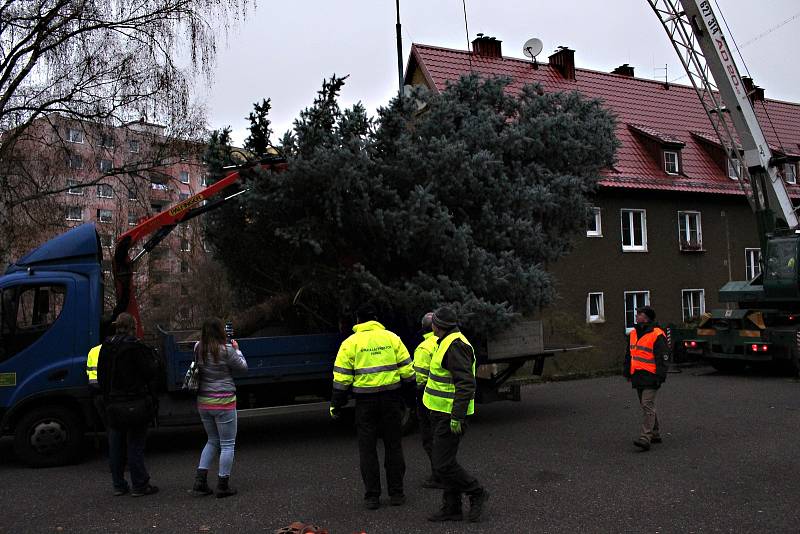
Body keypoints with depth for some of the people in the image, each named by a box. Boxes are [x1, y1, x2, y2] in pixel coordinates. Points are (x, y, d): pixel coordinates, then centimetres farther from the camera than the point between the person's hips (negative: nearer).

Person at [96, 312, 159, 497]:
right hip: (136, 404, -6)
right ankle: (139, 485, 8)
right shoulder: (136, 347, -15)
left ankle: (118, 485, 21)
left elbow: (101, 377, 11)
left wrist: (107, 398, 19)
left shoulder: (105, 348, 5)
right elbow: (150, 372, -14)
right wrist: (154, 361, 6)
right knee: (135, 445, 2)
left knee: (116, 446, 13)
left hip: (113, 404, 6)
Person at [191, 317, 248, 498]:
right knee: (227, 444, 7)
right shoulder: (226, 350, -17)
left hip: (203, 402, 6)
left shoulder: (198, 349, -1)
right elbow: (243, 367, -4)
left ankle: (200, 480, 16)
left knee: (212, 441, 22)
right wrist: (237, 349, 8)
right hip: (223, 402, -6)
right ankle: (223, 486, 11)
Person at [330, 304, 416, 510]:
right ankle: (396, 493, 17)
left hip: (365, 400, -2)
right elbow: (407, 370, 3)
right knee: (393, 446, 12)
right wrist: (409, 395, 13)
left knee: (367, 449, 9)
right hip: (391, 398, 2)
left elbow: (342, 378, -4)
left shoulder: (350, 343, -2)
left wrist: (335, 405, 5)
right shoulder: (392, 337, 3)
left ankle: (372, 496, 11)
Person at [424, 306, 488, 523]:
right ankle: (451, 509, 21)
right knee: (445, 463, 14)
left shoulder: (455, 345, -20)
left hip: (450, 416, -11)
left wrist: (457, 416, -25)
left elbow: (466, 383, -25)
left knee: (443, 466, -6)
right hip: (444, 414, 11)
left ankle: (476, 493, 10)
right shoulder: (448, 342, 14)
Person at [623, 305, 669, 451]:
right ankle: (655, 434, 28)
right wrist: (626, 372, 20)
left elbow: (663, 357, -12)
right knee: (646, 406, 16)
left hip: (650, 378, -8)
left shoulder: (657, 335, -11)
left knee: (647, 406, -12)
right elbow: (628, 355, 22)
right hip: (637, 377, 8)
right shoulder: (633, 334, 13)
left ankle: (645, 438, -15)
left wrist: (660, 376, -16)